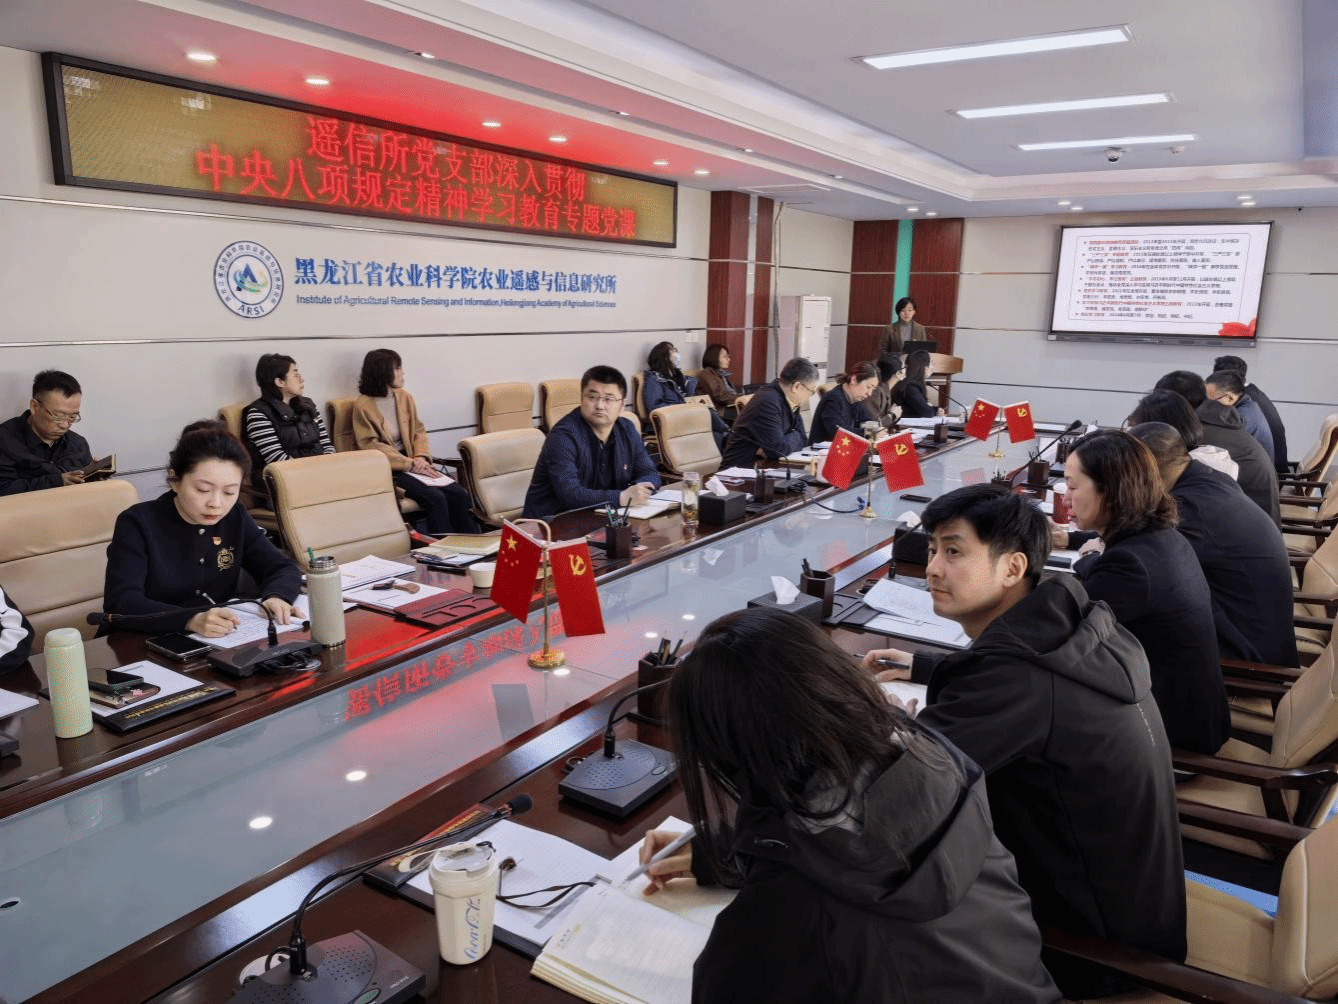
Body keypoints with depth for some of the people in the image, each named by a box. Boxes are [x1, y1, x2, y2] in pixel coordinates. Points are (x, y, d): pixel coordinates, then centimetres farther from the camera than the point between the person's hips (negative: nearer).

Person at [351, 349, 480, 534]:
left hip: (412, 462, 6)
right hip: (388, 469, -6)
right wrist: (410, 464, -17)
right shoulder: (363, 406, -7)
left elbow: (419, 430, 12)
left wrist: (421, 457, -9)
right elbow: (371, 446, -11)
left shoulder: (404, 397, 10)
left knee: (460, 495, -15)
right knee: (435, 498, -28)